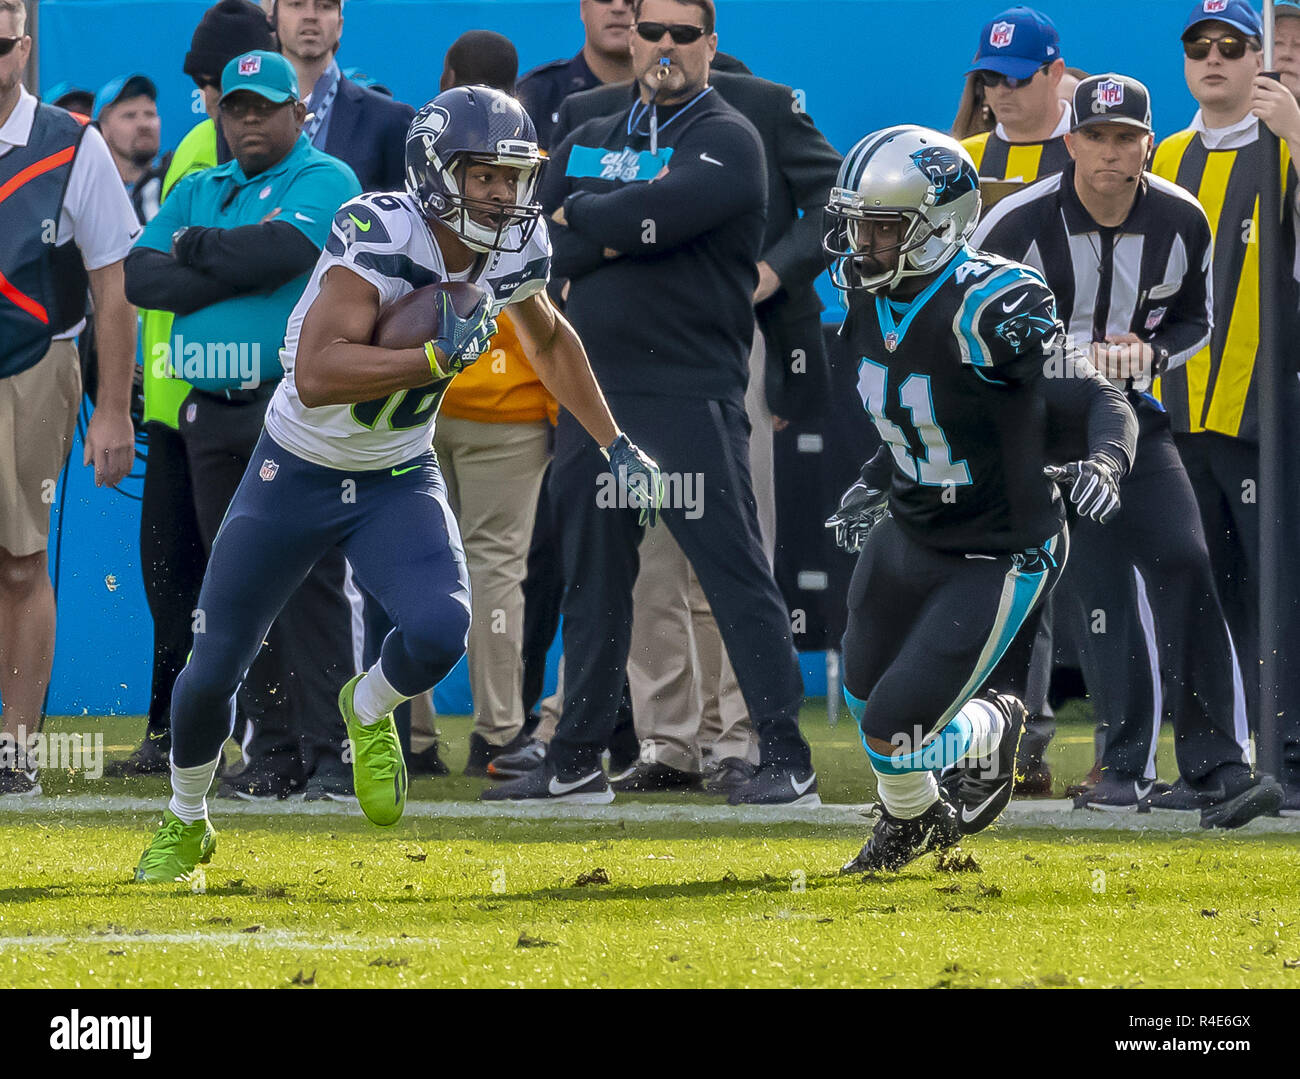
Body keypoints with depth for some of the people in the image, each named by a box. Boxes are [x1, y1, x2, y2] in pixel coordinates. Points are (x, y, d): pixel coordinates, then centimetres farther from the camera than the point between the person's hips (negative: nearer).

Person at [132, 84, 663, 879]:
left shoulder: (513, 250, -9)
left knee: (440, 631, -24)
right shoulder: (381, 238, -29)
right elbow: (317, 376, -39)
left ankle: (370, 712, 11)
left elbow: (549, 340, 15)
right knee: (217, 667, 6)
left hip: (399, 482, 3)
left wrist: (616, 445, 15)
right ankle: (185, 823, 34)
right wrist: (439, 358, -41)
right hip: (297, 476, -3)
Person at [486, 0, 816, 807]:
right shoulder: (589, 143, 17)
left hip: (693, 389, -6)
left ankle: (789, 760, -9)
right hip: (595, 386, 6)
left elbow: (667, 211, -19)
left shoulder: (728, 142, -2)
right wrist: (624, 231, -10)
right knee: (593, 578, 11)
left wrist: (582, 217, -3)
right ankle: (579, 760, 19)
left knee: (736, 573, -9)